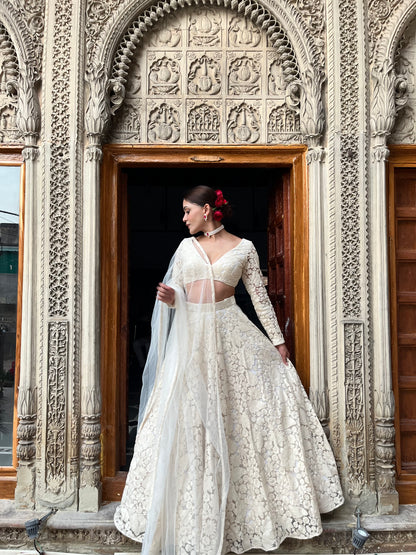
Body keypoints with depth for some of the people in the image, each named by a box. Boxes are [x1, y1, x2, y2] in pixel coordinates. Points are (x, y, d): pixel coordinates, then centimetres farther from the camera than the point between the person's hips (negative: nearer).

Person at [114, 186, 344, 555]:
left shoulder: (244, 248, 4)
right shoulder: (186, 246, 11)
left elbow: (260, 297, 5)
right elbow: (176, 292, 12)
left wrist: (277, 339, 3)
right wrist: (169, 298, -11)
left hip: (230, 332, -1)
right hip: (191, 333, 2)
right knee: (188, 416, 2)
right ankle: (192, 513, 18)